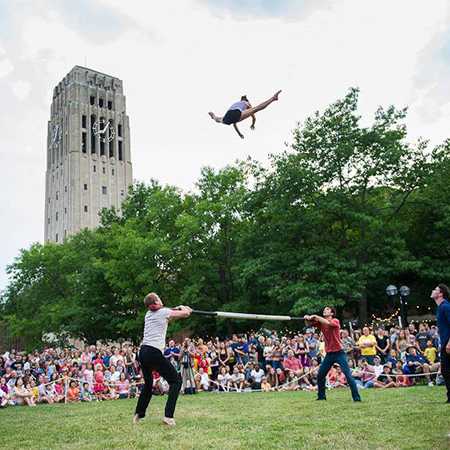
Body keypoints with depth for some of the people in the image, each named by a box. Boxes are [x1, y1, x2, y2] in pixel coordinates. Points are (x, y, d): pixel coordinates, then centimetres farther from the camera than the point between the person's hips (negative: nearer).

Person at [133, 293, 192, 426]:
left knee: (148, 383, 25)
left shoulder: (149, 314, 20)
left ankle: (138, 414, 28)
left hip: (143, 351, 8)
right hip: (154, 352, -7)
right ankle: (168, 416, -9)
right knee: (176, 380, 1)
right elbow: (186, 313, 2)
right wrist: (183, 308, 24)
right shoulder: (164, 311, -1)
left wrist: (179, 308, 27)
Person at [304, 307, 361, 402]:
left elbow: (327, 323, -29)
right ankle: (321, 396, 26)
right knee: (320, 376, 9)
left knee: (348, 375, -11)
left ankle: (357, 397, -5)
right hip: (329, 354, 6)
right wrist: (308, 318, -27)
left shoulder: (335, 321, -9)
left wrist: (315, 316, -23)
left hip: (339, 353, -6)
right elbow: (310, 323, -5)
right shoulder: (320, 322, 7)